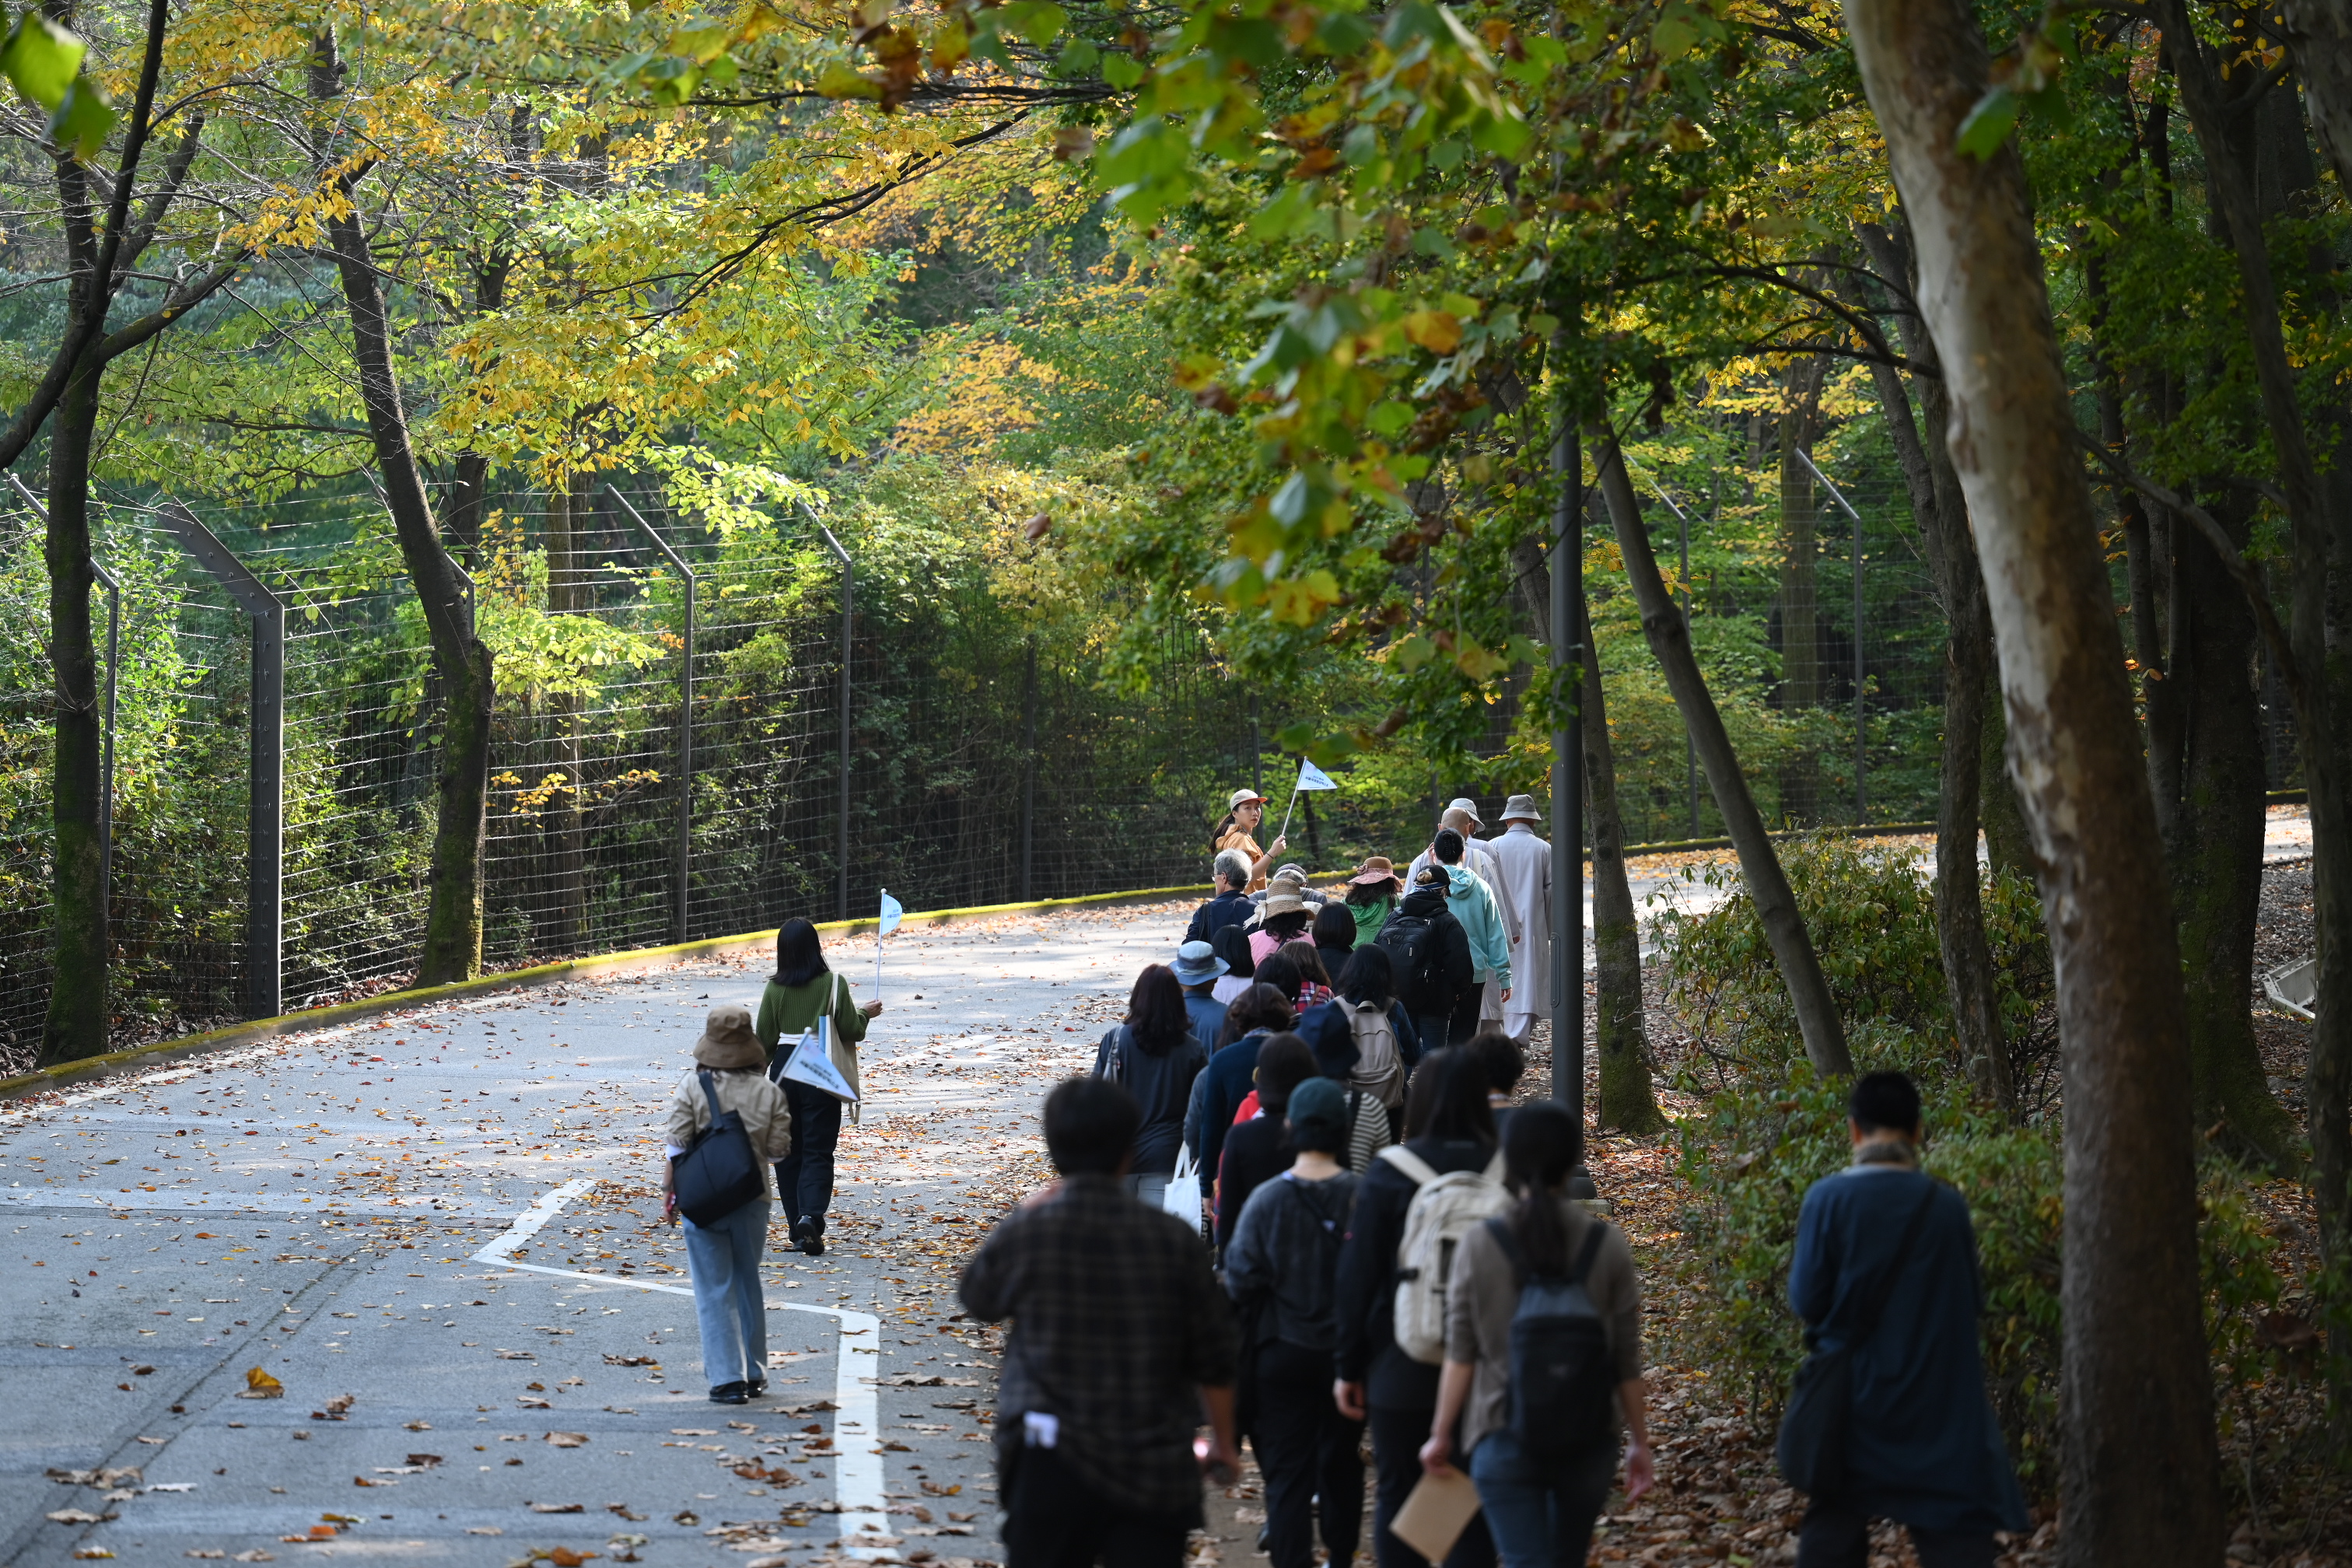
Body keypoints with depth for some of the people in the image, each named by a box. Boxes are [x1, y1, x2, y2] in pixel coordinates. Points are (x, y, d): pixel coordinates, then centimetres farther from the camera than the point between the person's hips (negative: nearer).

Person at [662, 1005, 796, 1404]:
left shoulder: (692, 1087, -9)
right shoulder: (769, 1092, -4)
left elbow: (678, 1145, -9)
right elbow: (778, 1149, -4)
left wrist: (669, 1192, 2)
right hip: (753, 1199, 2)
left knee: (714, 1290, 1)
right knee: (748, 1285, 18)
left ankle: (727, 1379, -5)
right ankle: (754, 1374, 25)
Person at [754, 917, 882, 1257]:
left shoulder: (774, 990, -1)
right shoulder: (833, 984, -7)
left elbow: (764, 1039, 4)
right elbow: (851, 1030, -4)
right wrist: (865, 1014, 17)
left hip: (783, 1072, 2)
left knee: (788, 1151, 12)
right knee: (818, 1151, -1)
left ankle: (798, 1228, 13)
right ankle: (811, 1216, -23)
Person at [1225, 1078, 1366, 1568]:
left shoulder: (1266, 1201, -14)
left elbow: (1241, 1281, -13)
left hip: (1283, 1356, -2)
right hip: (1350, 1352, 2)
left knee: (1286, 1472, 3)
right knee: (1341, 1460, 22)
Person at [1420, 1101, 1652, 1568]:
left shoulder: (1479, 1243, -6)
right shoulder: (1607, 1244, -4)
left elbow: (1460, 1354, -4)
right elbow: (1626, 1360, 0)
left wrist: (1441, 1434, 7)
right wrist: (1640, 1442, 10)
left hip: (1506, 1440, -2)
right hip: (1589, 1439, 2)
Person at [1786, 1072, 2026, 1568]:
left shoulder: (1828, 1199, -10)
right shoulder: (1947, 1205, -6)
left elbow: (1806, 1299, -7)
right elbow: (1973, 1300, 3)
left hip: (1852, 1399, 0)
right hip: (1938, 1403, 0)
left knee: (1832, 1528, 11)